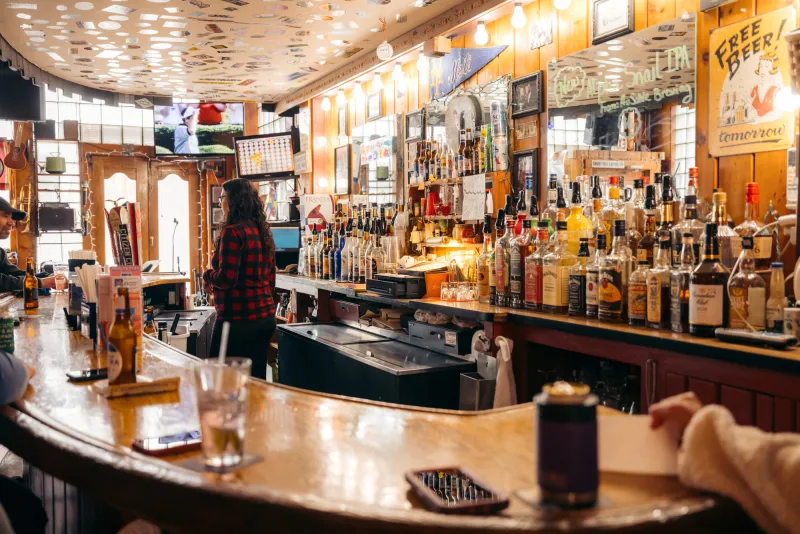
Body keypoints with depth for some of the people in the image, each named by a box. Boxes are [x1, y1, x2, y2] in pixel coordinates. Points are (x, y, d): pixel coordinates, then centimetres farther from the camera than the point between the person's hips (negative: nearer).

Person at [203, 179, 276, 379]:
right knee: (256, 380, 12)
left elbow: (226, 278, -17)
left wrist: (208, 276, 1)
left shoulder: (233, 231, -13)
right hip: (265, 316, 8)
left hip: (238, 319, -8)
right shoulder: (263, 231, 12)